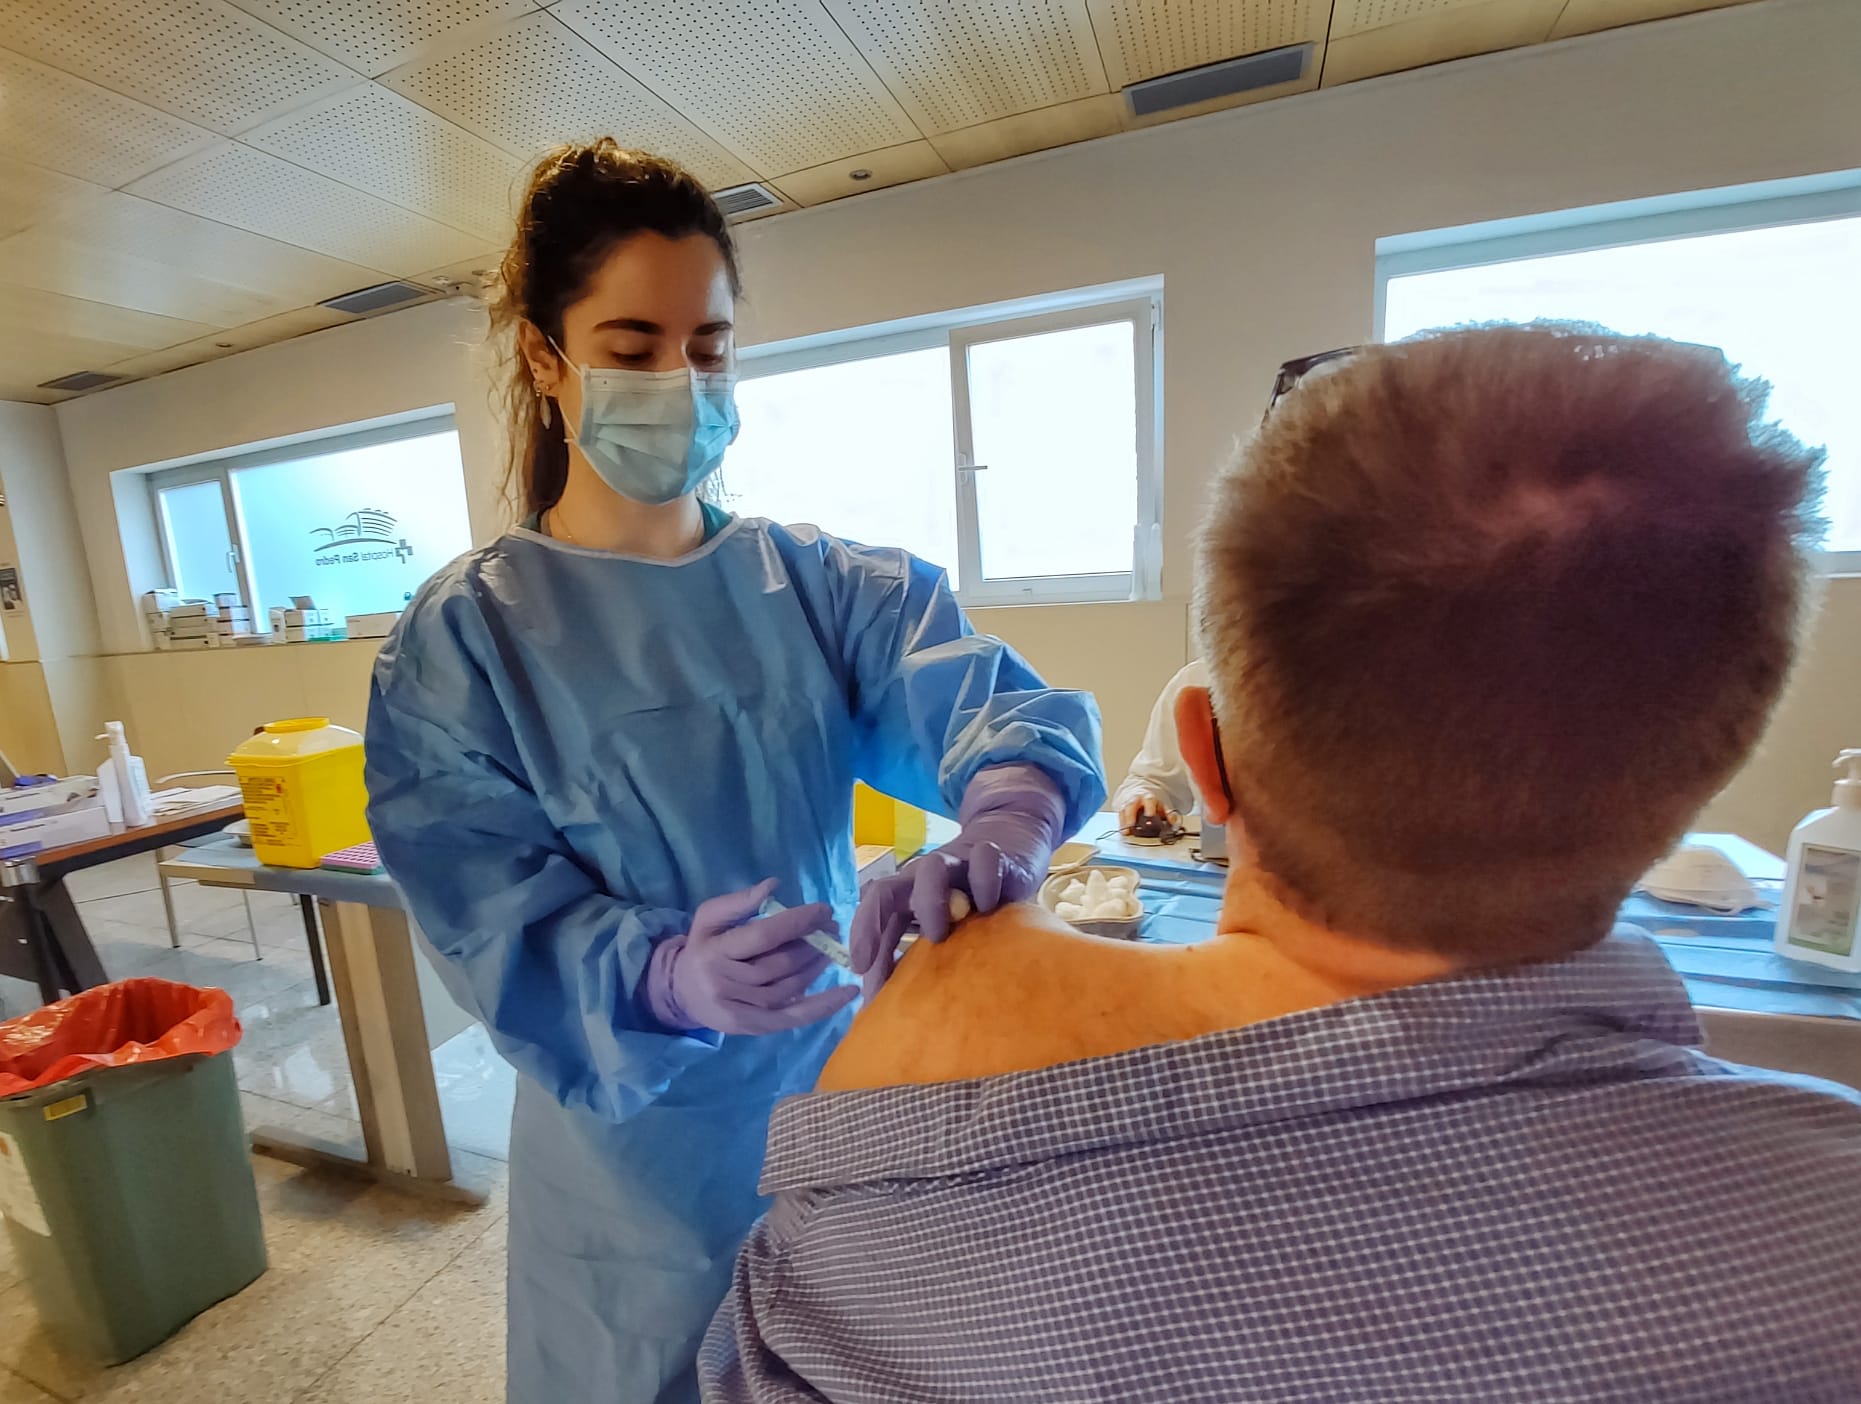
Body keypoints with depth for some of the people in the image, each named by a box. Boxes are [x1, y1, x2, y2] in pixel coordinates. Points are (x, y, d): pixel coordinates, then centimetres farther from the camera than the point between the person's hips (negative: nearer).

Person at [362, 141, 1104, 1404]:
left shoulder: (828, 585, -6)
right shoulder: (460, 643, -11)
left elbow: (1002, 702, -21)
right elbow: (499, 921, -16)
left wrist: (1001, 827, -43)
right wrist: (670, 978, -35)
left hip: (844, 1093, 3)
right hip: (638, 1148, -1)